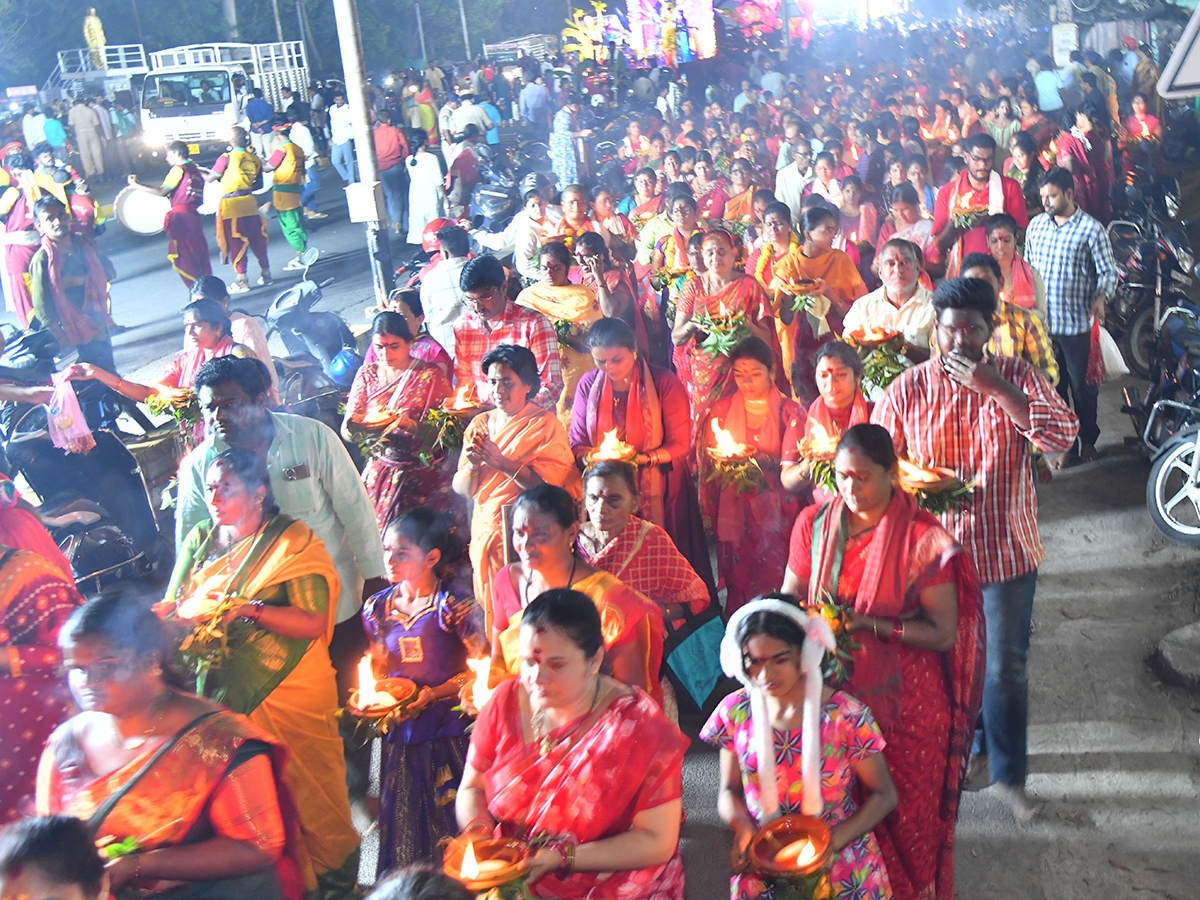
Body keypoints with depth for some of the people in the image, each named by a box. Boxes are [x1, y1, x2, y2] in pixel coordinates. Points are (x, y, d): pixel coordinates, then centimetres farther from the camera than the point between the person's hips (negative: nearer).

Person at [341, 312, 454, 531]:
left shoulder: (430, 375, 0)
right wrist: (353, 428, -19)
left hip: (424, 476, -3)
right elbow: (346, 431, 4)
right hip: (380, 471, 3)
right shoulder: (367, 374, 9)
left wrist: (413, 427, -25)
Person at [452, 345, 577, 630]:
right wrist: (473, 465, -14)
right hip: (484, 535, 5)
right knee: (489, 612, 11)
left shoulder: (545, 424, -5)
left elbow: (548, 484, -17)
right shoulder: (480, 424, 11)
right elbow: (461, 489, 7)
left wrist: (500, 461, -20)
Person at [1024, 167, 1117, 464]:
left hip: (1077, 324, -4)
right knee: (1052, 385, 11)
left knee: (1081, 385, 8)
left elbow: (1108, 272, -5)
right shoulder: (1035, 225, 7)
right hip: (1041, 322, 4)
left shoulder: (1091, 229, -7)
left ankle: (1088, 438, 29)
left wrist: (1100, 299, -22)